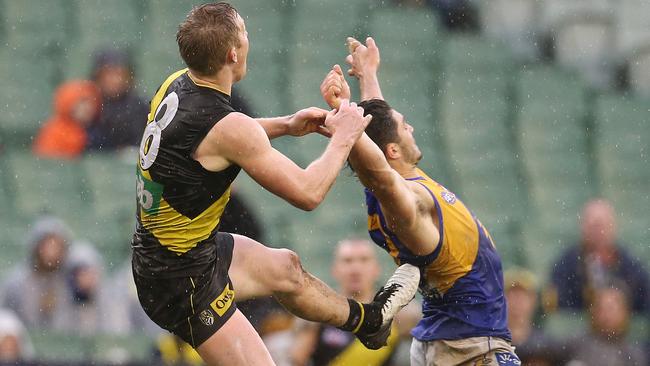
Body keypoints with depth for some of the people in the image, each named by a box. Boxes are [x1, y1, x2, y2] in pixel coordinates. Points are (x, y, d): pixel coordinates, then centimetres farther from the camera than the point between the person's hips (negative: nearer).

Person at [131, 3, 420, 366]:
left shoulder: (177, 84, -3)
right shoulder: (225, 125, -29)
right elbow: (307, 193, -20)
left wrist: (285, 125, 14)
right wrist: (343, 138, -5)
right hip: (183, 280, -10)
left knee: (286, 268, 29)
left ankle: (370, 319, 53)